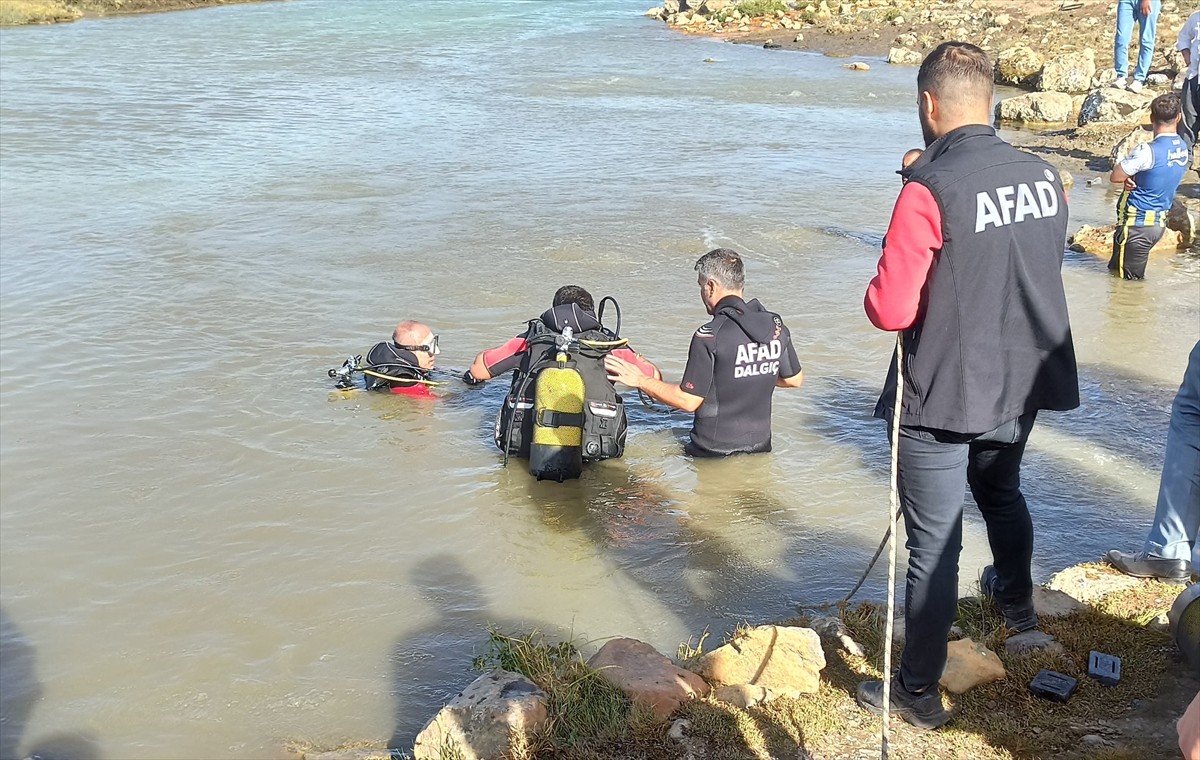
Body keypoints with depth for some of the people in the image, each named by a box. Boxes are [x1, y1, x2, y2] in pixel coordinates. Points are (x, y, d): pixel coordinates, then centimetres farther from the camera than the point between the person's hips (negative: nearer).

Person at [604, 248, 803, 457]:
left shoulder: (710, 336, -17)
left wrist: (640, 380, -3)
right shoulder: (776, 326, 1)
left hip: (715, 453, -6)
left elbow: (688, 401, -14)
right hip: (760, 447, 6)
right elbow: (794, 380, 14)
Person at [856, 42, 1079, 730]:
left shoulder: (930, 190, -22)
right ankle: (1017, 602, 56)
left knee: (934, 544, 3)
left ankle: (918, 693, 15)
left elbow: (891, 310, -24)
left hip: (943, 398, -7)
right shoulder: (1045, 176, -2)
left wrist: (876, 293, -1)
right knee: (1002, 492, 32)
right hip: (1023, 386, 7)